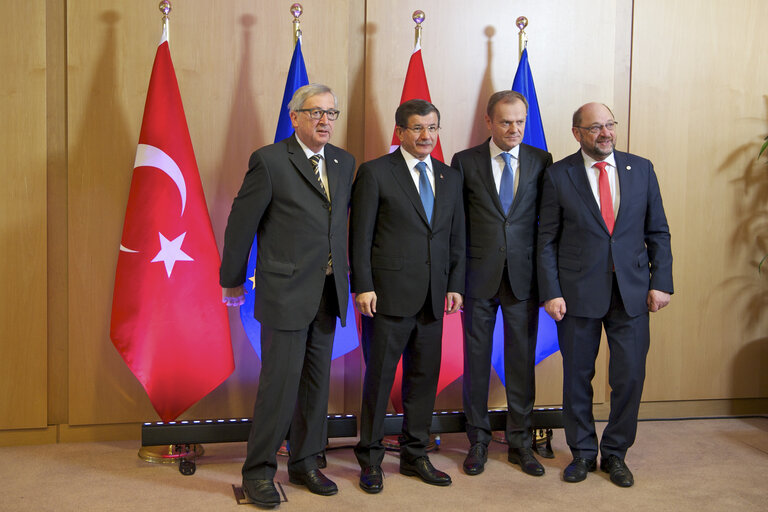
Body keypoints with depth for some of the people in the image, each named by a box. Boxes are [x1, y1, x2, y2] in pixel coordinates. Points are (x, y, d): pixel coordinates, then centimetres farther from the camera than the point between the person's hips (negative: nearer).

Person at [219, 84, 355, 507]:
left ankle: (305, 463, 28)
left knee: (316, 382, 13)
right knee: (280, 383, -3)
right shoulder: (270, 161, -9)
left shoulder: (344, 163, 10)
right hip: (286, 293, -6)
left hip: (329, 293, 6)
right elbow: (241, 224, -5)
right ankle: (258, 471, 13)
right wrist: (233, 281, 1)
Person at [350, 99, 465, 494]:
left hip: (432, 298, 5)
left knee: (424, 377, 11)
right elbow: (360, 236, -5)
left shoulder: (450, 177, 13)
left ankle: (415, 456, 25)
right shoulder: (375, 173, -2)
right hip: (388, 295, -5)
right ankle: (370, 459, 16)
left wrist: (455, 285, 7)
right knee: (379, 377, 2)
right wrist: (363, 287, -11)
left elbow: (456, 237, 15)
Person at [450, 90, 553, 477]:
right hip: (479, 276, -1)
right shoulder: (464, 162, 1)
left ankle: (519, 442, 21)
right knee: (476, 361, 8)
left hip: (523, 276, 1)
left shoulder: (541, 161, 4)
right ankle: (478, 441, 22)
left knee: (522, 361, 7)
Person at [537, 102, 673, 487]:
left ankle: (615, 453, 23)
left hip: (632, 291, 2)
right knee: (577, 376, 8)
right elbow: (547, 240, -1)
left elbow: (658, 231, 8)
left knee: (630, 376, 4)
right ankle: (583, 452, 25)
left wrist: (661, 282, 0)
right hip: (578, 292, -1)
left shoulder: (641, 169, 7)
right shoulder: (559, 175, 0)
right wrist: (551, 292, -8)